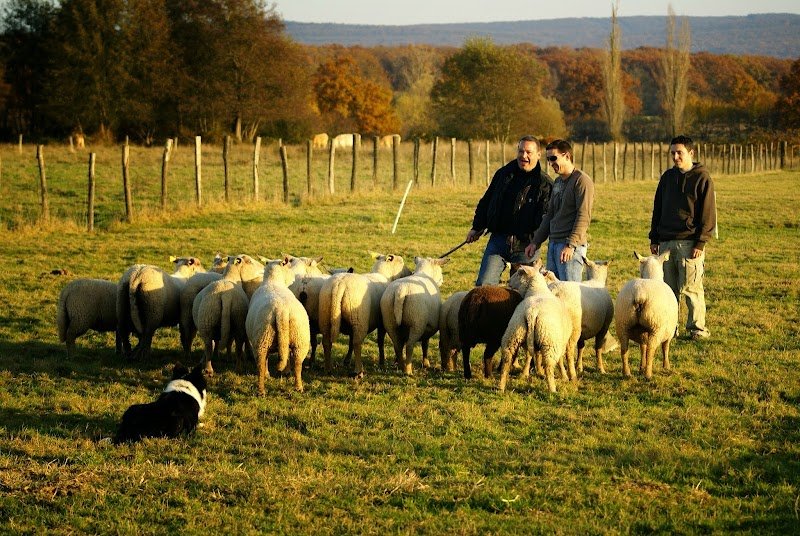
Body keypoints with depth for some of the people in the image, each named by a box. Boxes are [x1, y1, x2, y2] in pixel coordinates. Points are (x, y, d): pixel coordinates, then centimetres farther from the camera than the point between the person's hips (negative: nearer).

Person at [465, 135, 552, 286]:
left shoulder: (545, 183, -3)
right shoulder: (503, 174, 10)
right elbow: (486, 201, 19)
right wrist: (477, 228, 16)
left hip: (525, 245, -3)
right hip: (498, 240, 3)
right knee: (483, 284, -6)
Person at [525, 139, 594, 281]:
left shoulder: (582, 180, -9)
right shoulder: (558, 182, 18)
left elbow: (583, 216, -17)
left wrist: (571, 245, -23)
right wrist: (536, 242, 18)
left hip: (571, 245, -9)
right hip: (553, 243, 9)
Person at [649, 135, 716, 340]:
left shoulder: (702, 178, -3)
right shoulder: (667, 177, 14)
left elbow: (708, 214, -6)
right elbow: (658, 209, 19)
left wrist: (700, 243, -12)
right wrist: (654, 239, 12)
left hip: (689, 243, -5)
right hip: (666, 242, 5)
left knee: (690, 288, -5)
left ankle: (697, 329, 4)